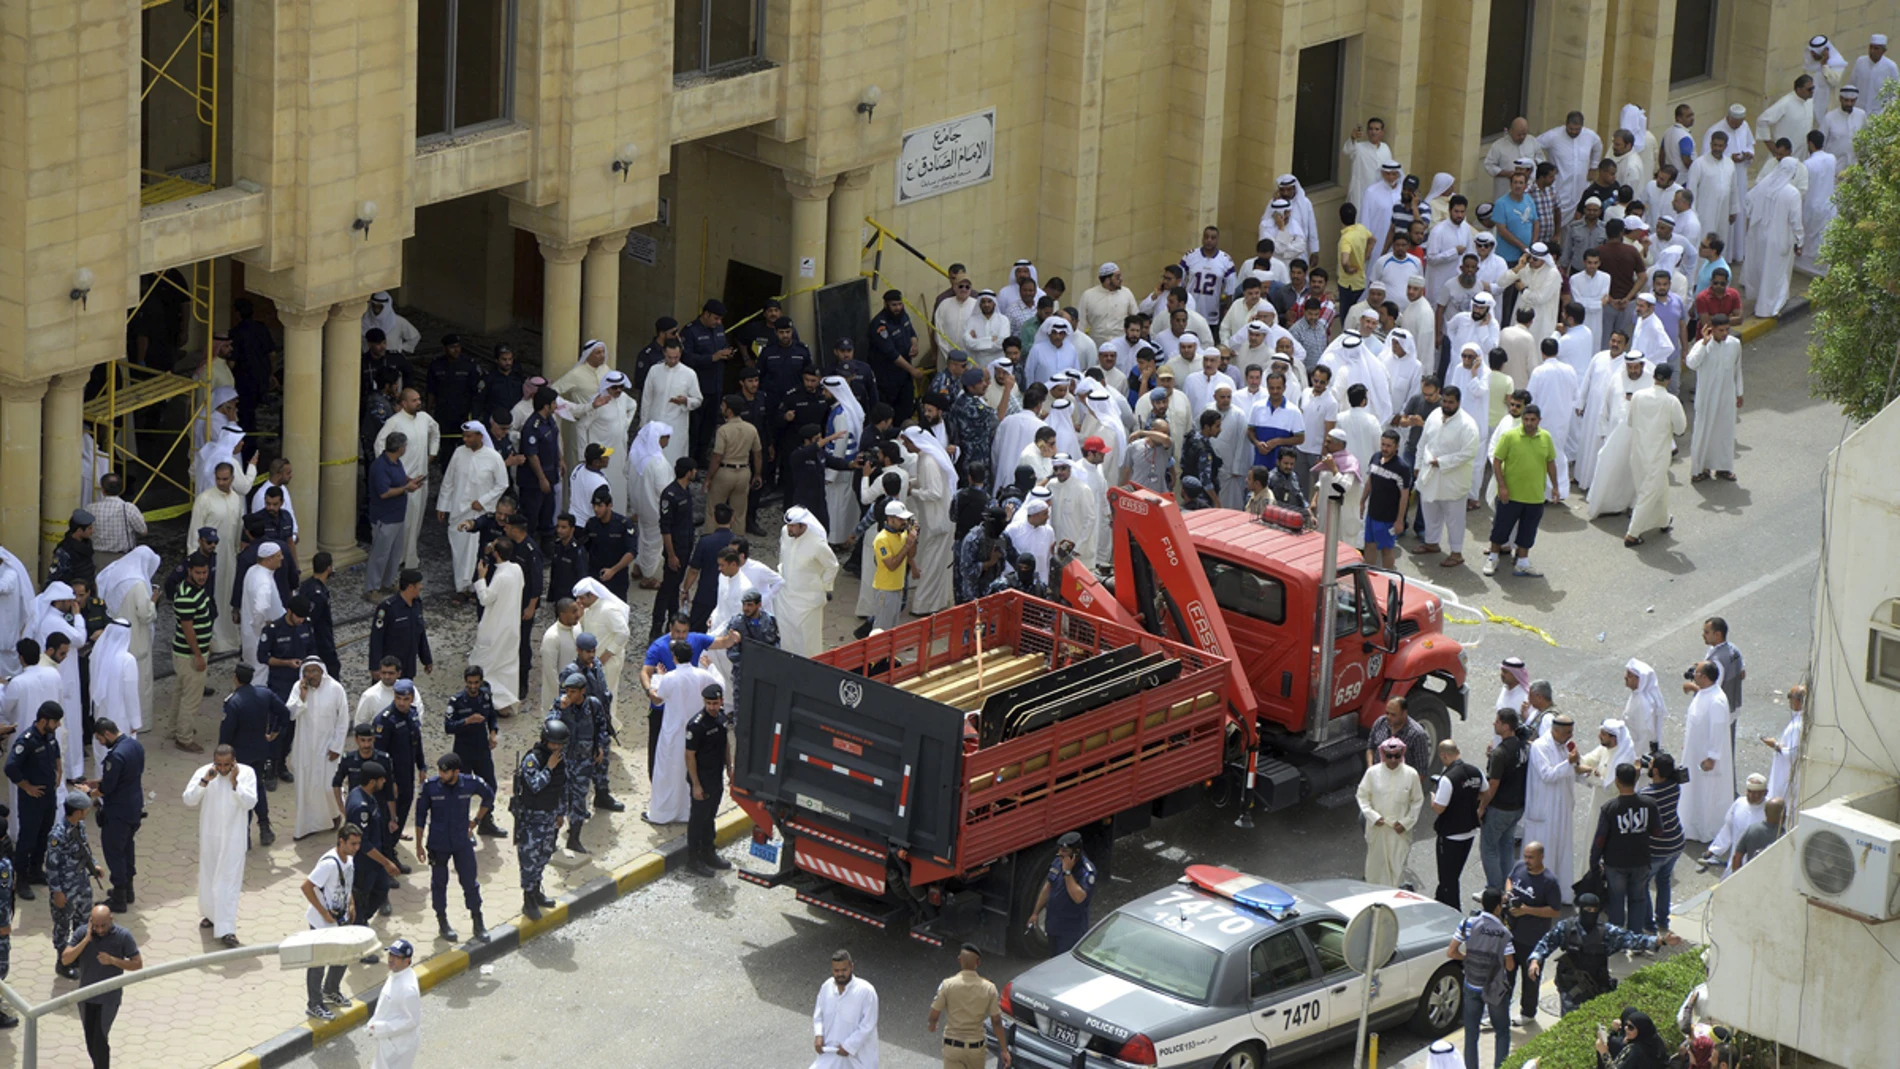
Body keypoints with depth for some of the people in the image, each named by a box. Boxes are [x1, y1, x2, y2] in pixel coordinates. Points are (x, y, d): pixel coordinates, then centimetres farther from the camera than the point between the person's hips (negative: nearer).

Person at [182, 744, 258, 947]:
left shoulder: (246, 773, -9)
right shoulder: (203, 772, -5)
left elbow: (250, 802, -16)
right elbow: (188, 799, -11)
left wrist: (235, 783, -25)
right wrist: (204, 781, -23)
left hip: (233, 837, -3)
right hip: (209, 835, 3)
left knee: (228, 882, -6)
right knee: (208, 876, 17)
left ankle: (226, 929, -8)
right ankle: (211, 914, 39)